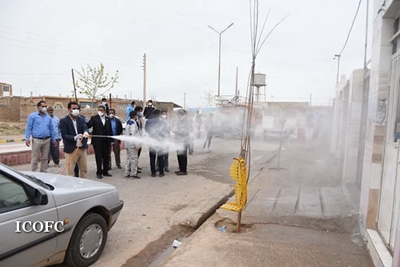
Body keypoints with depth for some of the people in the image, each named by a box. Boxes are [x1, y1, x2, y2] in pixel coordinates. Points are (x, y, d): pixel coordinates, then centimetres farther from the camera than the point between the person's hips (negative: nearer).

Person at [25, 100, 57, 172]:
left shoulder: (48, 117, 12)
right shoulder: (32, 116, 1)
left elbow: (51, 129, 15)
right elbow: (28, 128, -2)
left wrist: (54, 140, 14)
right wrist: (27, 138, -11)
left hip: (47, 140, 4)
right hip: (36, 140, -4)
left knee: (45, 158, 9)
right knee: (35, 158, -1)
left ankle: (43, 172, 19)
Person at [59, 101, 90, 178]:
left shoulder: (81, 119, 9)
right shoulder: (63, 121, -5)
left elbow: (85, 128, -8)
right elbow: (64, 135, -12)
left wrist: (86, 132, -32)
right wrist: (75, 137, -29)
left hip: (82, 148, 5)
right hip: (71, 149, -5)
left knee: (84, 169, 14)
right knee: (71, 171, 3)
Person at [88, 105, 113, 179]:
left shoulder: (108, 119, 10)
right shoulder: (94, 118, 0)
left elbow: (110, 130, 11)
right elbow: (88, 125, -15)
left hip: (106, 141, 4)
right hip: (97, 141, -4)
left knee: (106, 157, 11)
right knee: (99, 158, 2)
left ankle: (105, 171, 24)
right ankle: (99, 172, 13)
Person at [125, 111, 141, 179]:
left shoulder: (128, 122, 15)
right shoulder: (133, 123, -14)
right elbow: (132, 134, -21)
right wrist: (136, 145, -20)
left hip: (128, 143, 10)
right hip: (132, 143, -10)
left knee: (129, 158, 14)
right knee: (134, 158, -4)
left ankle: (127, 173, 19)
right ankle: (133, 174, -1)